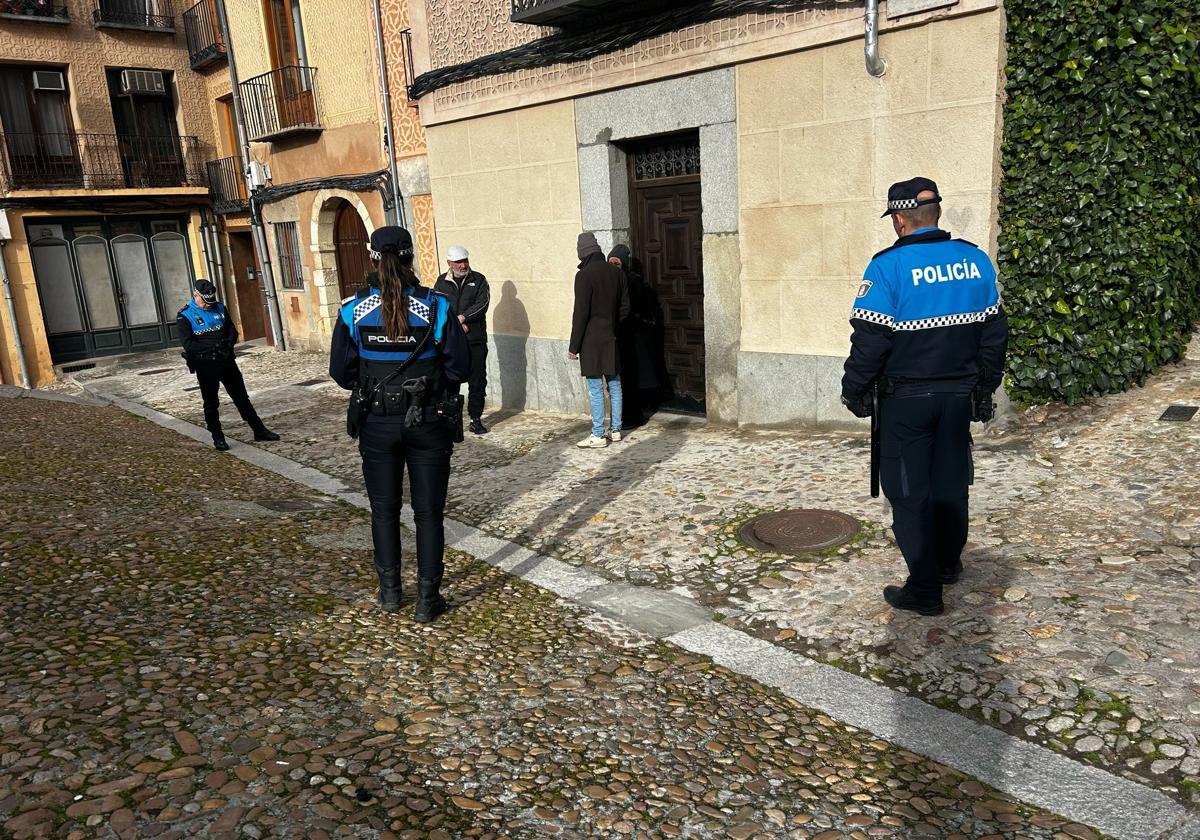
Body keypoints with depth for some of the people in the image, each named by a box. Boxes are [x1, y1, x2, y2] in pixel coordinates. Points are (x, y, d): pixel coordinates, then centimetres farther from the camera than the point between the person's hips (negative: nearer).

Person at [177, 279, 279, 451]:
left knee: (241, 396, 9)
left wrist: (227, 345, -9)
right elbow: (188, 345, -15)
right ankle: (218, 438, 15)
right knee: (211, 403, 5)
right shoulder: (185, 317, -7)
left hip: (226, 360, 4)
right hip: (205, 365, -4)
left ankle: (259, 430, 14)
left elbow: (232, 331, 11)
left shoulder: (219, 308, 8)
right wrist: (214, 347, -22)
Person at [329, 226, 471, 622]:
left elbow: (341, 373, 0)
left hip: (377, 425, 1)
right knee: (428, 511, 10)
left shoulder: (353, 312, -8)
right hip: (428, 424, -1)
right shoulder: (436, 308, -12)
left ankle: (390, 592, 29)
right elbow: (460, 368, -7)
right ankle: (427, 599, 17)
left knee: (384, 510, 18)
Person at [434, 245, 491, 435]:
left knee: (477, 382, 2)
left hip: (476, 340, -1)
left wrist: (462, 317, -16)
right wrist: (456, 324, -12)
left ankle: (476, 419, 11)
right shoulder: (442, 282, 8)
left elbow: (482, 304, -7)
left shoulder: (478, 280, 5)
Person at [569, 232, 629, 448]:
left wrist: (574, 346, -9)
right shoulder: (617, 272, 7)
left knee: (595, 389, -3)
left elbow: (580, 313, -14)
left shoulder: (584, 275, -13)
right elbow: (625, 307, 10)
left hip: (592, 341, -6)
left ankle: (598, 435, 1)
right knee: (614, 385, 12)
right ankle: (616, 430, 20)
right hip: (612, 339, 7)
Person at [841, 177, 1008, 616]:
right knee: (950, 481, 20)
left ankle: (924, 589, 10)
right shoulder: (976, 259, 3)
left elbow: (870, 338, -16)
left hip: (906, 398, -5)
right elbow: (994, 330, 10)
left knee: (910, 492, 4)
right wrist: (984, 387, 19)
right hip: (960, 394, 6)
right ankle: (948, 562, 38)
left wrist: (854, 390, -3)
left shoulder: (889, 266, -15)